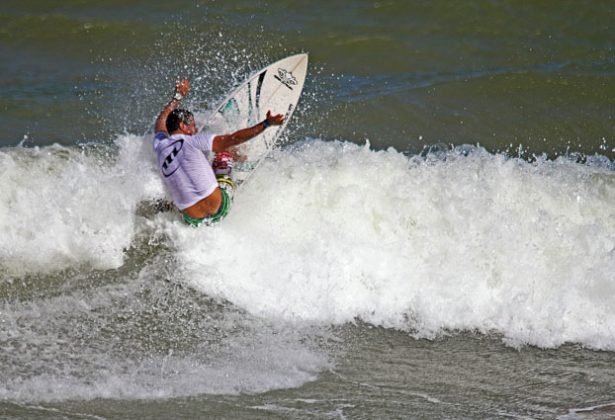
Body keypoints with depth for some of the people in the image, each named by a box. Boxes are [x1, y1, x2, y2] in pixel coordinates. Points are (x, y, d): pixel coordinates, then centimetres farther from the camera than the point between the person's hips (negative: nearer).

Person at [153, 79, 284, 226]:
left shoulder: (160, 146, 3)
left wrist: (178, 97, 39)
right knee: (224, 149, 22)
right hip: (219, 210, -4)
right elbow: (233, 139, -16)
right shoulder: (193, 141, -12)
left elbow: (162, 120, 26)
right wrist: (266, 124, -14)